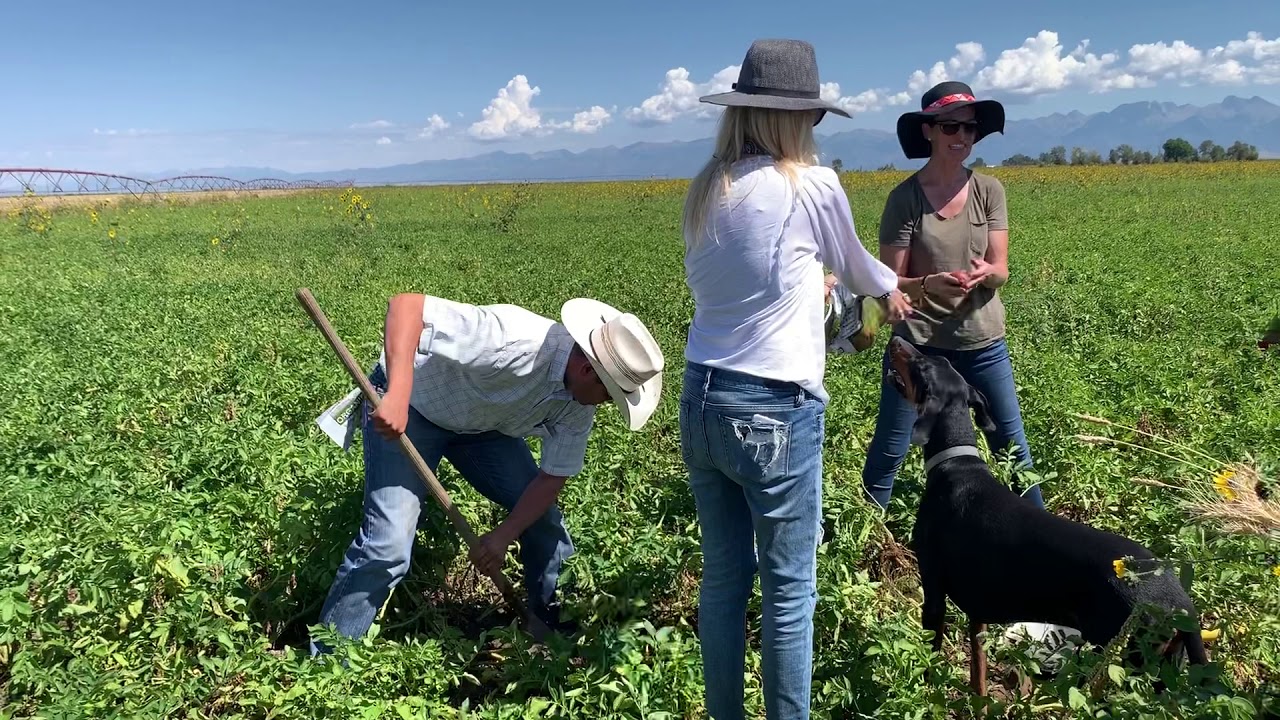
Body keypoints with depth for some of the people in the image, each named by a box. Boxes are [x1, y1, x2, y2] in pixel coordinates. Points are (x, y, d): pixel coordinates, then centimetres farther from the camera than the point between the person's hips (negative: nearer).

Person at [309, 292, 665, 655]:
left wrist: (503, 536, -20)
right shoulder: (512, 341, -40)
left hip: (483, 424, 7)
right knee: (388, 545, -17)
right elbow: (406, 304, -44)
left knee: (544, 518, 2)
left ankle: (554, 626, 29)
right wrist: (398, 394, -55)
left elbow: (552, 478, -6)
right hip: (407, 407, -6)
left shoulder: (579, 404, -15)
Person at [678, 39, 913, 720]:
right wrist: (890, 288, 33)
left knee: (721, 575, 16)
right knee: (789, 589, 8)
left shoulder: (704, 192, 7)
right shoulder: (813, 186, -8)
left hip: (700, 403, 6)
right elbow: (853, 265, 10)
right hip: (773, 412, -6)